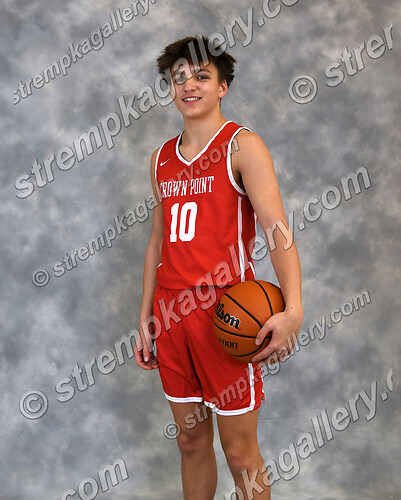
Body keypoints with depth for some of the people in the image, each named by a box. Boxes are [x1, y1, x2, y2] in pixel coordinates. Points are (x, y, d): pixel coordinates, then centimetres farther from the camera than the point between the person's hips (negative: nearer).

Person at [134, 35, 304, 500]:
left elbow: (277, 231, -16)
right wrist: (145, 317, 15)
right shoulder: (163, 157, 13)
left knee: (239, 451, 3)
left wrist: (292, 309, -30)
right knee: (191, 440, 16)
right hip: (171, 313, 6)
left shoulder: (242, 145, -5)